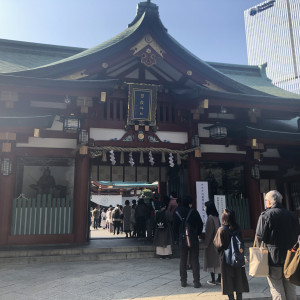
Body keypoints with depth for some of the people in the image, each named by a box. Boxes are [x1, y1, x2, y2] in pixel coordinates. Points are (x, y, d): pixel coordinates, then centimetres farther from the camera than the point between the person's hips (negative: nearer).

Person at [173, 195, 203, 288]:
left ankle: (183, 281, 16)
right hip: (194, 240, -1)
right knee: (195, 260, 5)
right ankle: (196, 281, 6)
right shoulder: (194, 212, -9)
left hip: (182, 240, 2)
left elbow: (175, 227, 2)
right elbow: (200, 224, -4)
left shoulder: (177, 213, -3)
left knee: (183, 261, 11)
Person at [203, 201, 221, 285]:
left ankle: (213, 280, 7)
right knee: (218, 260, 13)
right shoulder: (216, 217, 7)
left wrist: (206, 243, -12)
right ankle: (219, 279, 20)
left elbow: (209, 231, -19)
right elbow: (218, 229, 12)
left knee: (211, 260, 1)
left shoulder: (210, 217, -18)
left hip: (211, 243, -8)